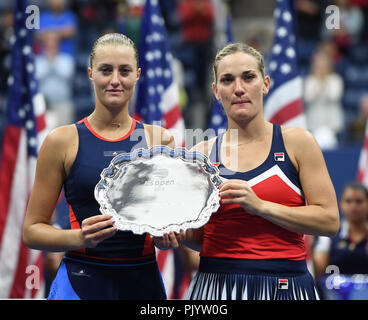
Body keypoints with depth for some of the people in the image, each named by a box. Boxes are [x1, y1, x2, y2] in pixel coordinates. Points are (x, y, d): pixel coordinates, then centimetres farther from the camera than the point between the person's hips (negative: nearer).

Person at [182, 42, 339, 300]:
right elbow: (198, 238, 12)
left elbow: (329, 220, -7)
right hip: (216, 286, 2)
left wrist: (260, 206, -16)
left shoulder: (297, 142, 0)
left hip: (286, 286, -1)